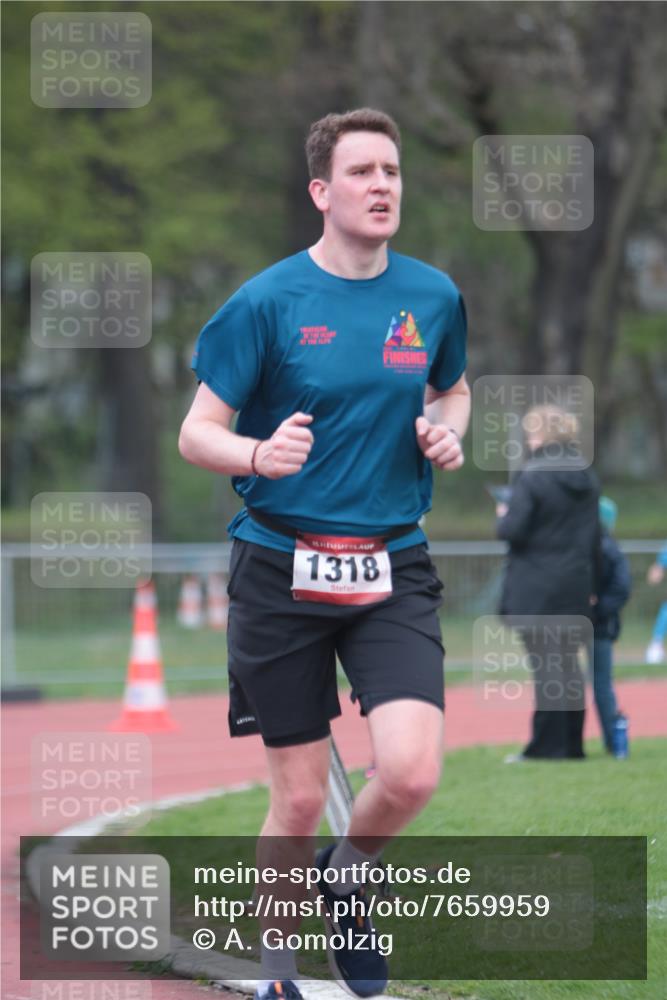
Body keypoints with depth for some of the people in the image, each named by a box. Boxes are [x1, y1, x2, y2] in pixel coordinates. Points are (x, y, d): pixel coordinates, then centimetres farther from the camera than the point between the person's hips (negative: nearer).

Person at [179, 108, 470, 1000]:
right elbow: (196, 434, -3)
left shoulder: (434, 297, 5)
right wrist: (259, 453, -25)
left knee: (411, 774, -16)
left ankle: (346, 878, 17)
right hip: (282, 568, -2)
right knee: (300, 798, 2)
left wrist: (448, 432, 2)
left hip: (393, 571, 2)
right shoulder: (267, 303, -6)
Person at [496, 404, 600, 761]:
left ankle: (547, 746, -3)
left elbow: (513, 530, -18)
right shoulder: (586, 478, 8)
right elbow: (594, 536, 14)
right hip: (576, 585, 6)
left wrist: (503, 516, 5)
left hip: (536, 588, -6)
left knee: (545, 663, -4)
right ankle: (572, 744, 15)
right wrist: (591, 584, 21)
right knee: (568, 661, 12)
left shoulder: (532, 478, -13)